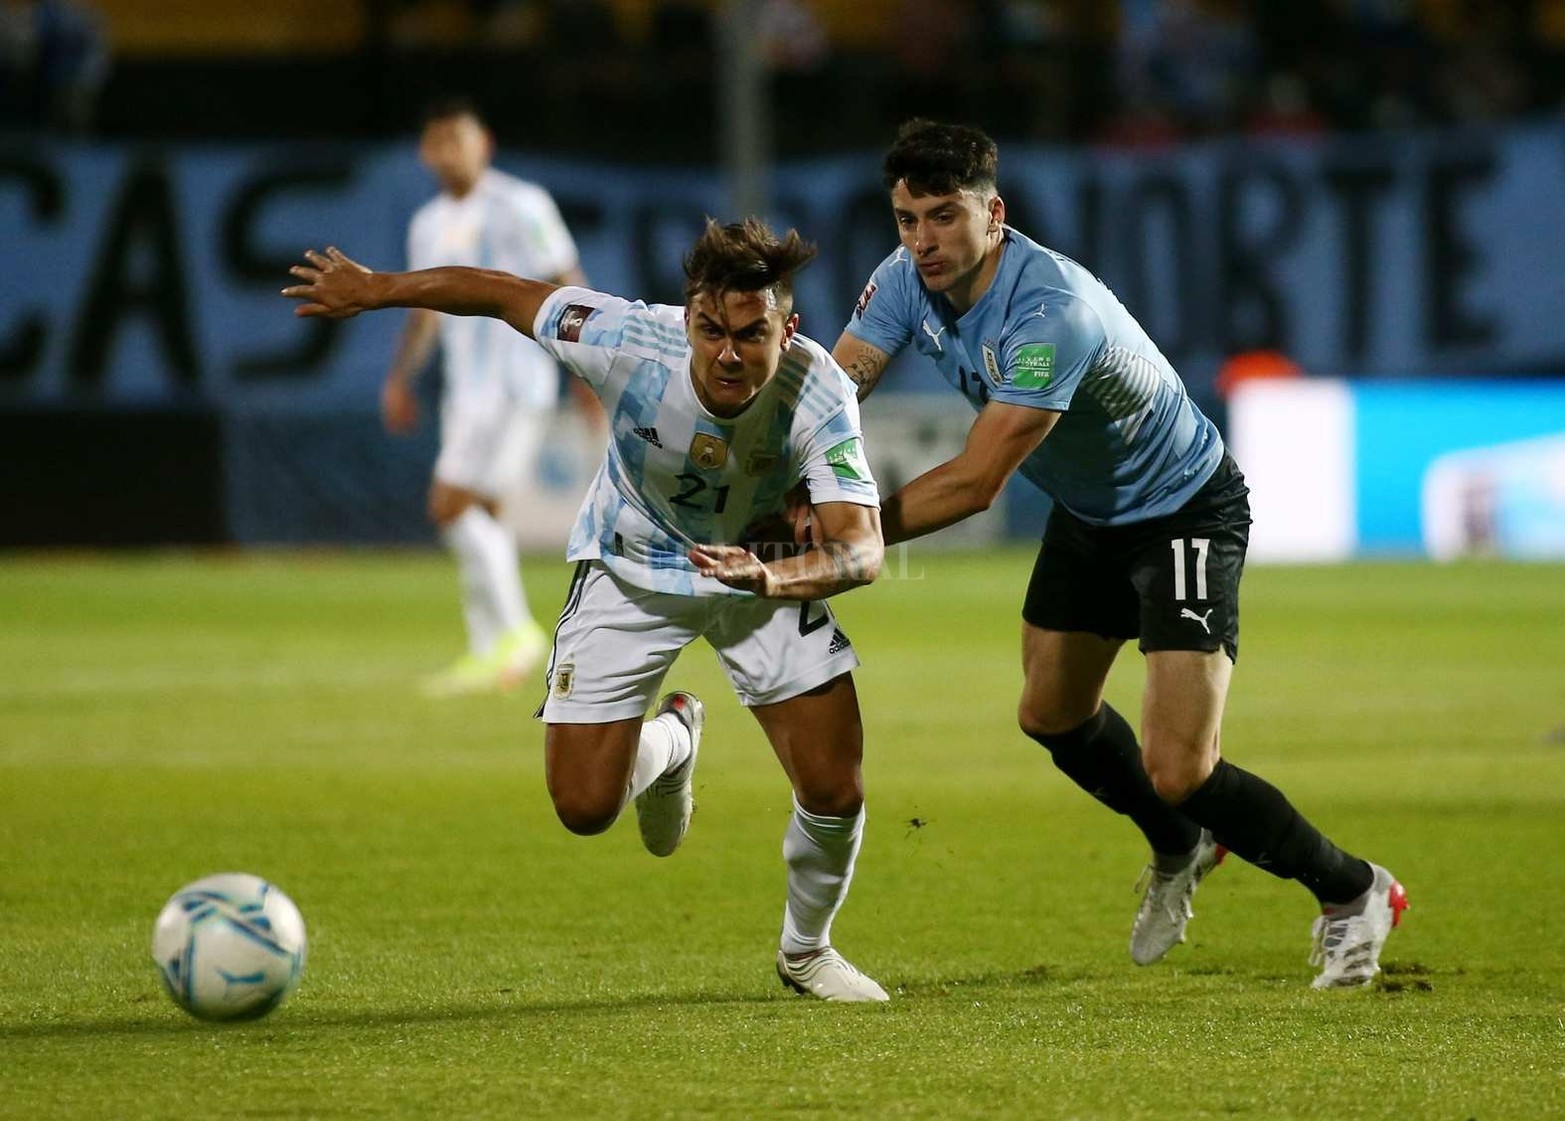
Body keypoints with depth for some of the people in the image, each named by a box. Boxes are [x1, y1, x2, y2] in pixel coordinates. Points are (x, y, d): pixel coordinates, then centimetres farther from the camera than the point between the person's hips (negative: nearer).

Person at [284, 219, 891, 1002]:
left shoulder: (819, 398, -33)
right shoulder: (629, 343, -34)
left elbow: (862, 548, -41)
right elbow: (504, 294, -17)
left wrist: (772, 578, -62)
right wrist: (372, 290, -6)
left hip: (761, 565, 0)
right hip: (629, 570, 0)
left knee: (835, 796, -10)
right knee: (585, 809, -6)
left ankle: (806, 951, 23)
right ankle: (667, 744, 33)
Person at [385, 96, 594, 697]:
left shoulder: (520, 207, -7)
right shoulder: (429, 224, 15)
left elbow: (568, 285, -8)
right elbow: (427, 307, 25)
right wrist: (400, 376, 15)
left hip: (514, 382, -8)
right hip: (466, 386, 8)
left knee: (451, 502, -16)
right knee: (478, 514, 6)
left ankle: (515, 631, -9)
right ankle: (488, 653, 9)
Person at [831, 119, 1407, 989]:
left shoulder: (1051, 311, -37)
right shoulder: (907, 283, -13)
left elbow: (974, 483, -36)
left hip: (1185, 511, -9)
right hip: (1086, 513, 9)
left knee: (1178, 772, -15)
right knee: (1053, 717, 22)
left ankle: (1352, 891, 9)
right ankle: (1179, 852, 50)